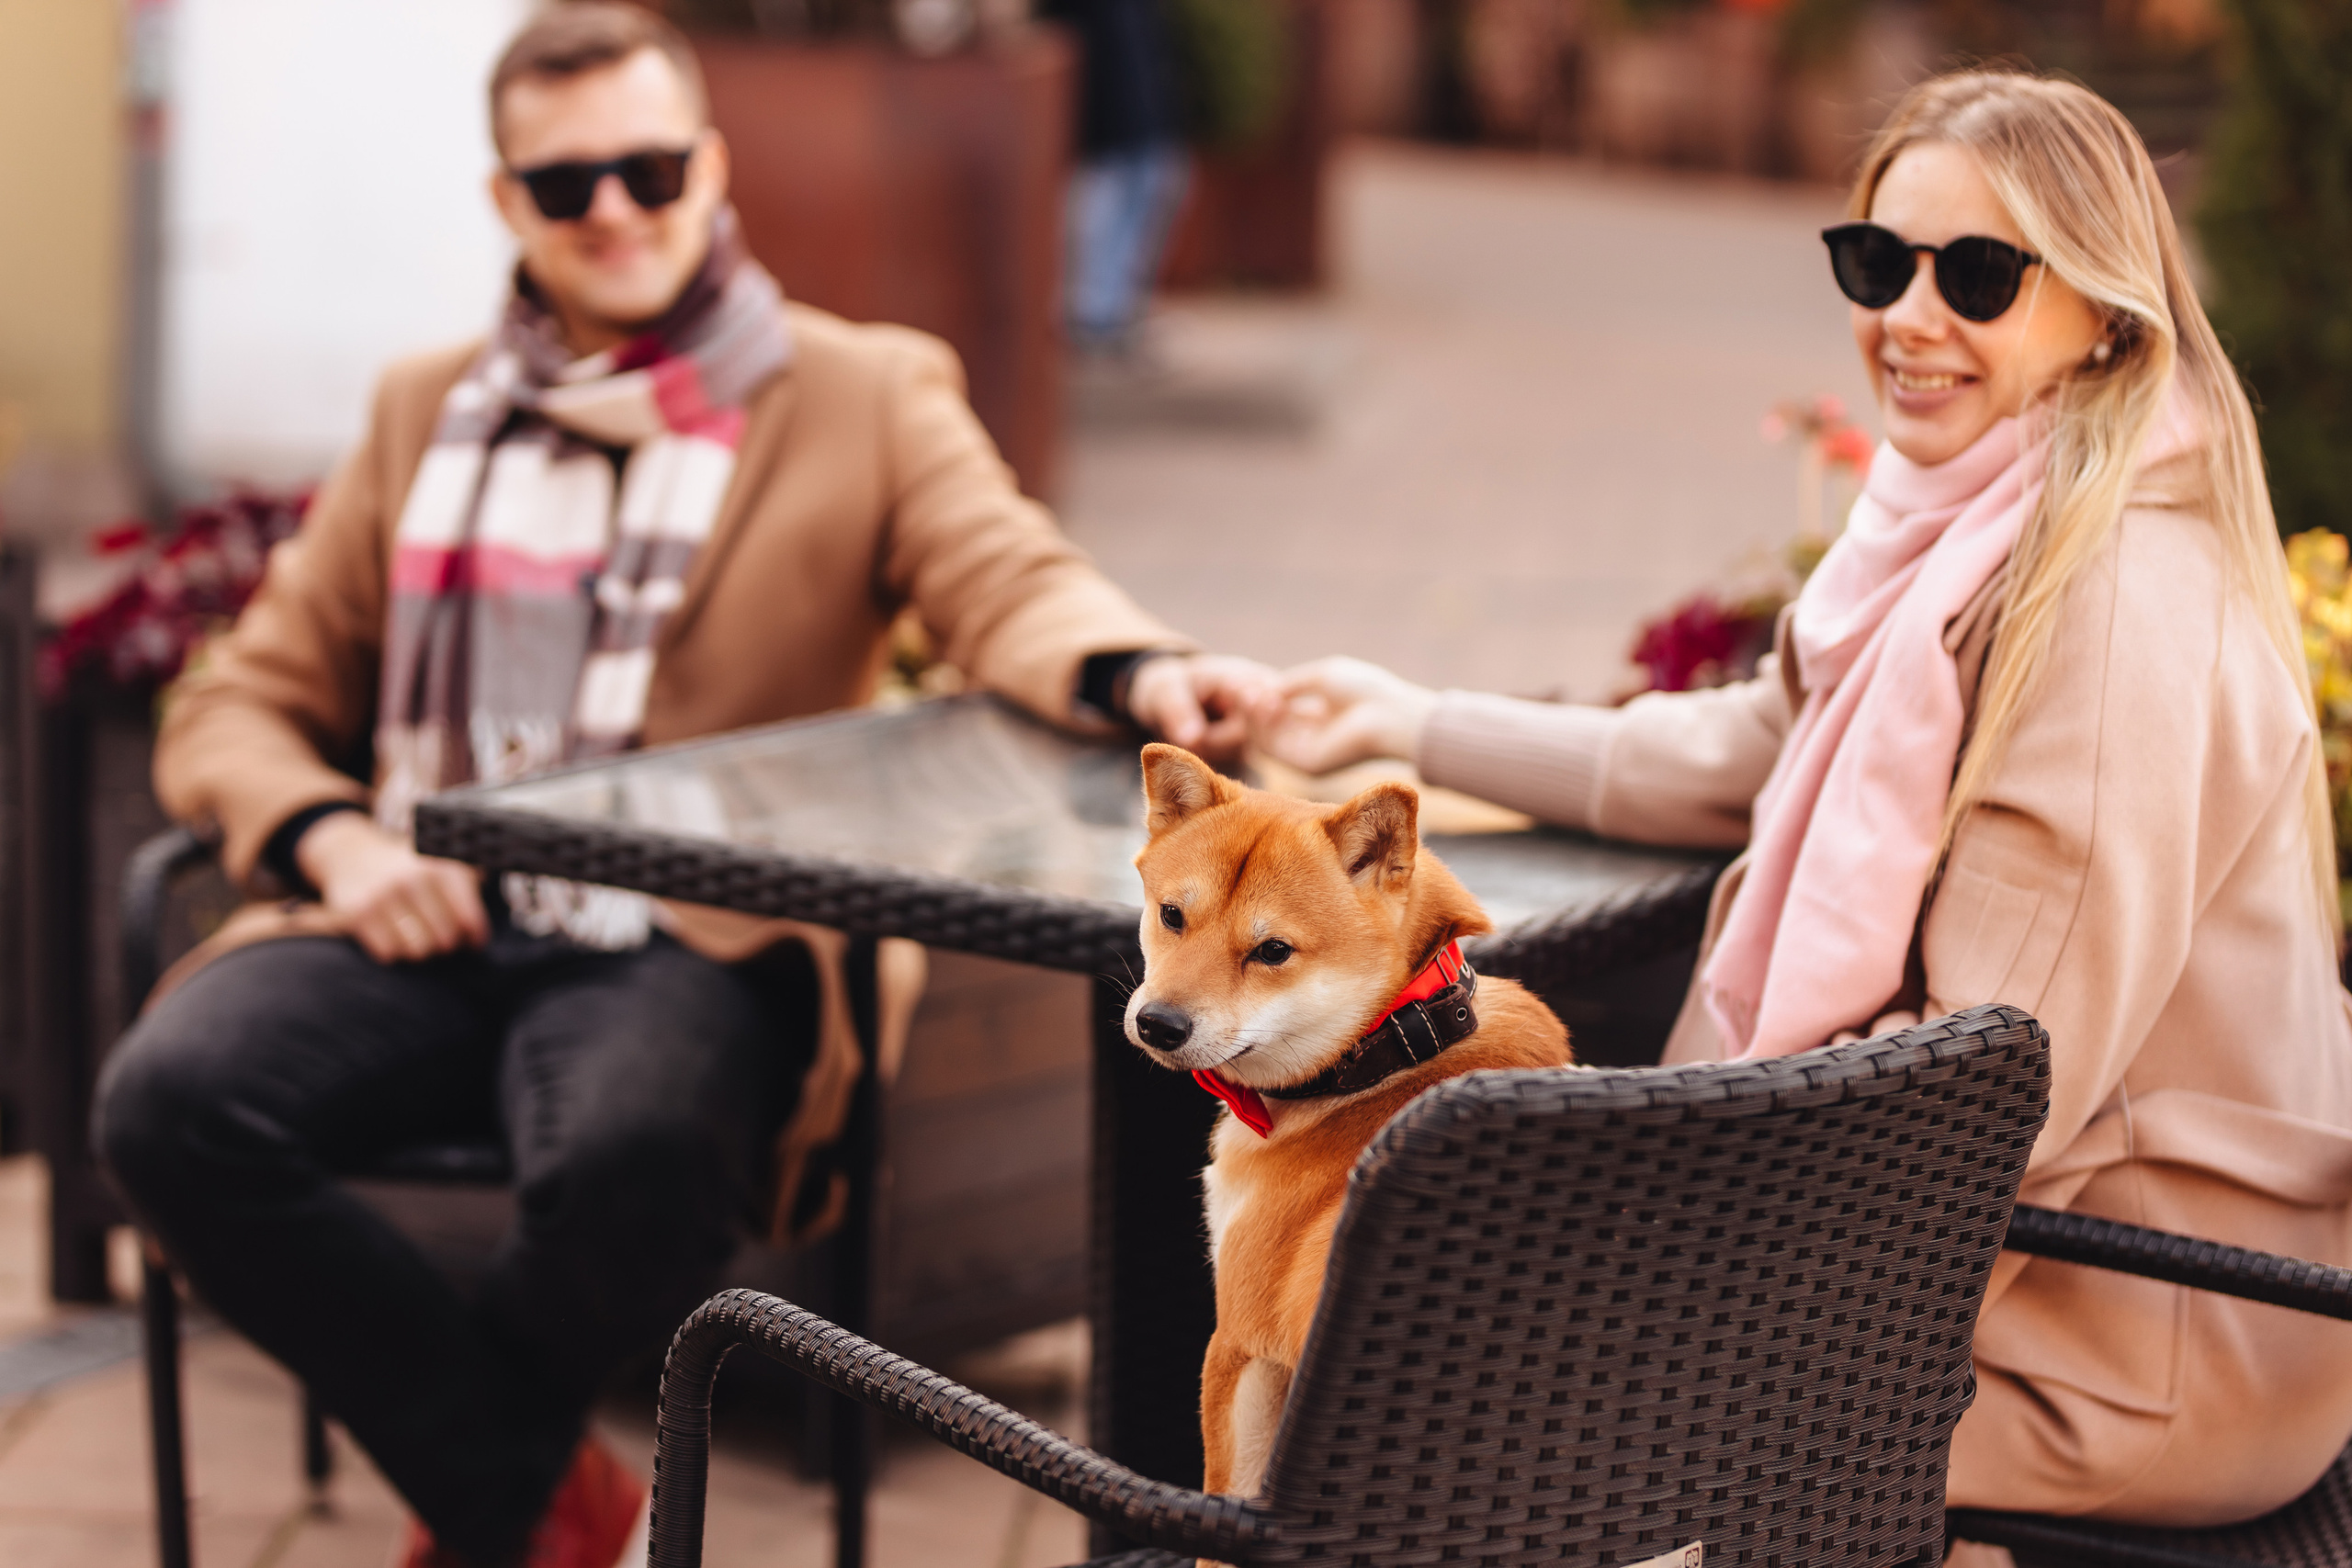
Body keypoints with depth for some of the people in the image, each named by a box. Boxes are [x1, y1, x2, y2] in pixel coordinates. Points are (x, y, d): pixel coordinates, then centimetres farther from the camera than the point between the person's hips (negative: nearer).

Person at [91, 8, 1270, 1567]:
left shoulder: (868, 397, 13)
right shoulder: (428, 412, 22)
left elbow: (1008, 583, -5)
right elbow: (238, 702, 20)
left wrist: (1135, 673, -30)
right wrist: (331, 838, -4)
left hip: (683, 944, -3)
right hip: (422, 931, 4)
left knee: (635, 1151, -38)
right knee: (168, 1100, -27)